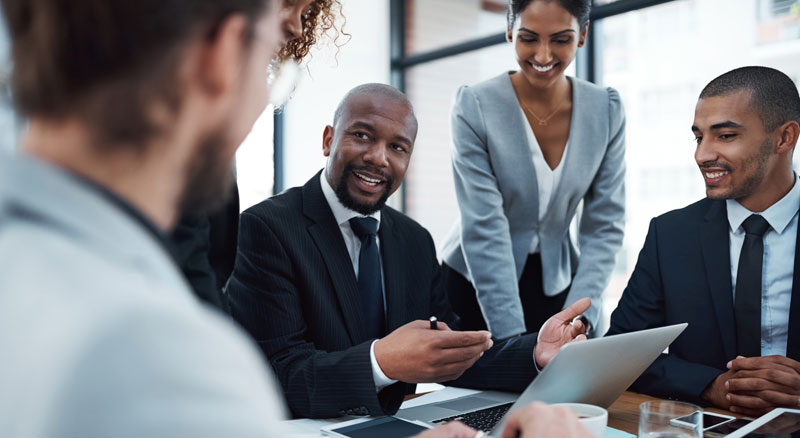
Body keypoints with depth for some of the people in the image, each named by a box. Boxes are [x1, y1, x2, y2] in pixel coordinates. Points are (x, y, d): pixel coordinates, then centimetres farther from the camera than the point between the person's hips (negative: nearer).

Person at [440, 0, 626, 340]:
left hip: (556, 284, 3)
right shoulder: (474, 107, -16)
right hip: (475, 284, -2)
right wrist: (513, 336, -24)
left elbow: (604, 226, -6)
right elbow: (484, 229, -21)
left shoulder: (606, 109, -6)